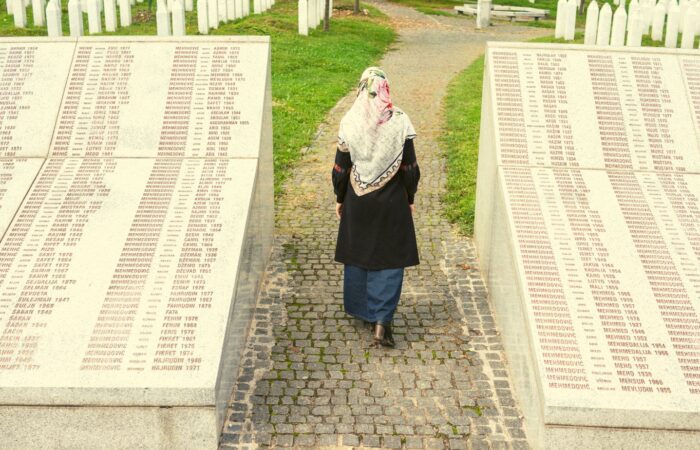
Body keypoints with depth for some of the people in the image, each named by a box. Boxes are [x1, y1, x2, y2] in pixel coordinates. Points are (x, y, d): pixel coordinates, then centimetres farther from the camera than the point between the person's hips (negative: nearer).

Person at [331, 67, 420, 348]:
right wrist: (410, 198, 8)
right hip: (391, 200, -1)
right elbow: (410, 167, -5)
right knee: (389, 259, 5)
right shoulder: (399, 121, -10)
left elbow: (341, 167, -3)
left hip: (357, 199, 2)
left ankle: (358, 308, 33)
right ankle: (381, 320, -2)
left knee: (357, 253, 18)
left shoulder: (349, 122, -8)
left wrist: (339, 198, 10)